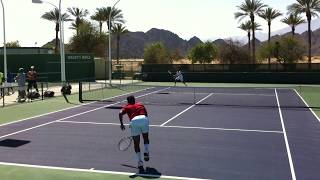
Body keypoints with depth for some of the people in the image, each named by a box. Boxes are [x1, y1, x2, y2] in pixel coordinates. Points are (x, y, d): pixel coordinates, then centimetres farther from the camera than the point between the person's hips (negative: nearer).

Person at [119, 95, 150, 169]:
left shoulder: (127, 107, 25)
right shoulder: (140, 105, 33)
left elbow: (120, 113, 6)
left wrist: (121, 124, 6)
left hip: (134, 121, -2)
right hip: (144, 119, 2)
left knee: (136, 144, 11)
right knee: (146, 138, 28)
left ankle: (140, 162, 7)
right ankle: (146, 152, 9)